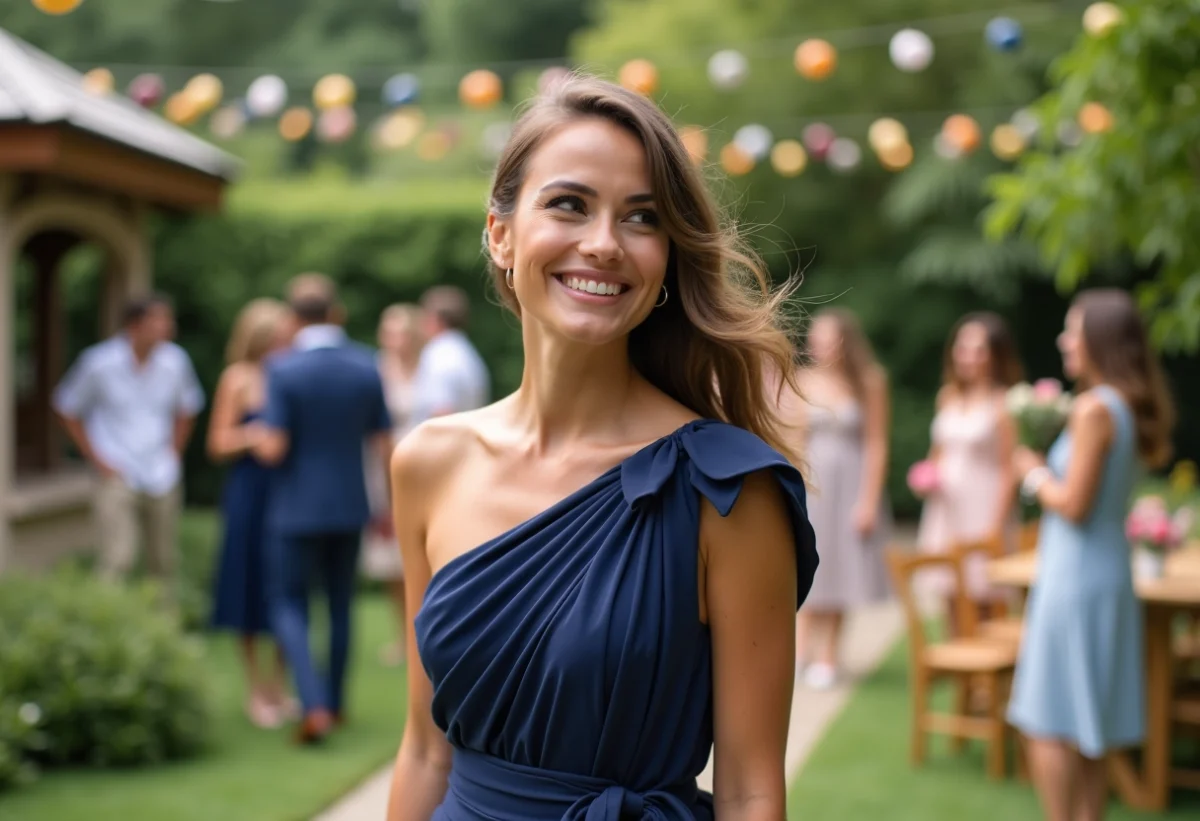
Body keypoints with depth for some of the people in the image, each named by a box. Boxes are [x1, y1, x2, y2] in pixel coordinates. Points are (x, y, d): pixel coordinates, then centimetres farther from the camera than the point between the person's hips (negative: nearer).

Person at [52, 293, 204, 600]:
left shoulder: (176, 362, -2)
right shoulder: (99, 363, -10)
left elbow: (187, 408, 15)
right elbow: (67, 409, 2)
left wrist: (174, 452, 6)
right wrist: (96, 458, -2)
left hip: (162, 479, 3)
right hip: (118, 478, -3)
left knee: (164, 564, 10)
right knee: (117, 560, -14)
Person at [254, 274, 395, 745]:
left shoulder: (283, 369, -14)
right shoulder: (366, 365, -2)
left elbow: (274, 449, -17)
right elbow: (384, 446, 1)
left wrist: (258, 438, 6)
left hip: (296, 508, -4)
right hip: (349, 506, 4)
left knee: (288, 606, 6)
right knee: (340, 605, 17)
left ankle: (314, 707, -10)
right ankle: (336, 704, 26)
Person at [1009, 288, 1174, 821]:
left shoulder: (1094, 408, -17)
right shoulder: (1130, 408, 10)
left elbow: (1074, 505, -19)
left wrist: (1035, 474, -3)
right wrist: (1049, 467, 13)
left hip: (1075, 576, -9)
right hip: (1110, 573, 9)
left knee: (1049, 724, -1)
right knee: (1088, 727, 16)